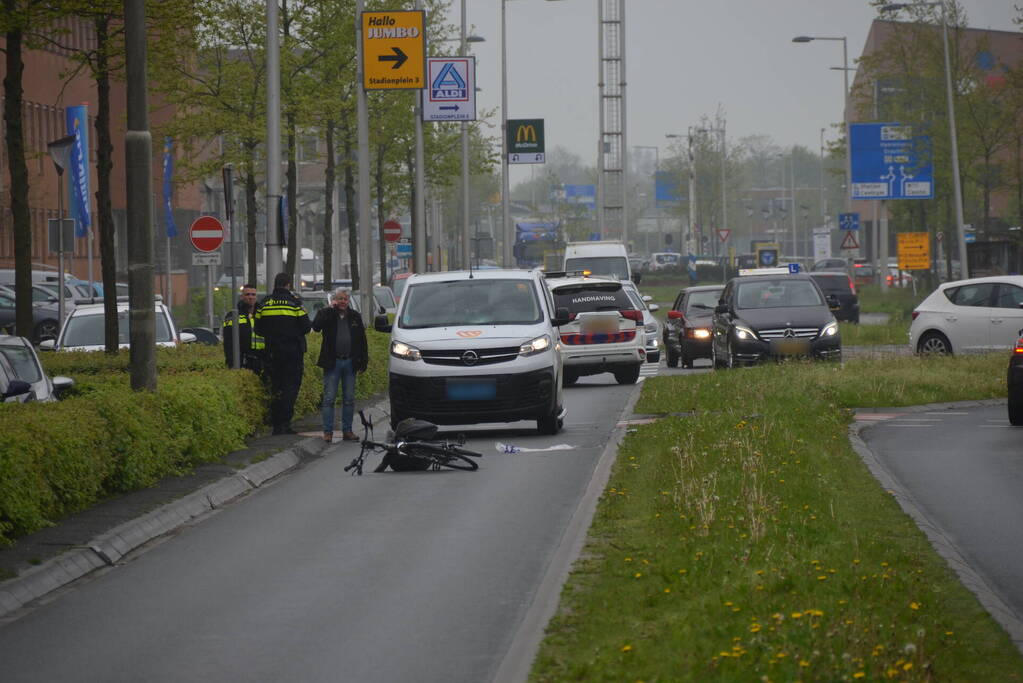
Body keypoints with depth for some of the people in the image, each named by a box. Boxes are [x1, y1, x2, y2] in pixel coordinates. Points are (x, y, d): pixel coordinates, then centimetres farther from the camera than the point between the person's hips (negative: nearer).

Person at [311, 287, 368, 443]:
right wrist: (329, 309, -17)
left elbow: (362, 340, 11)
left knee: (349, 399, 6)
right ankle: (328, 431, -2)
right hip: (332, 363, -3)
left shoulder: (355, 316, 9)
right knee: (329, 399, -4)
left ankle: (347, 430, 13)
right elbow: (316, 326, -20)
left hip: (350, 363, 3)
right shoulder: (326, 314, 1)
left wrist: (363, 362, 6)